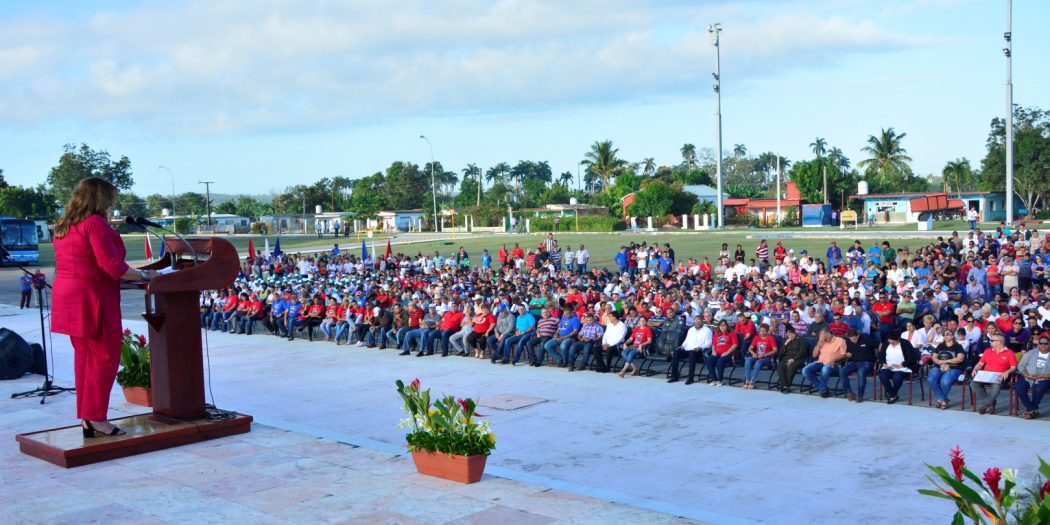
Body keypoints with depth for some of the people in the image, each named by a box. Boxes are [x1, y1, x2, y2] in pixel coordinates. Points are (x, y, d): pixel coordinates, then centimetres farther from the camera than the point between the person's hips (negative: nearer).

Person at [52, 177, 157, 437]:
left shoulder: (63, 226, 16)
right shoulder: (95, 223, -13)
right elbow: (112, 266, -19)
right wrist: (143, 275, -7)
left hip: (68, 298, 10)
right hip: (91, 299, -10)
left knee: (84, 355, 14)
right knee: (105, 357, -3)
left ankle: (86, 417, 18)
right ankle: (96, 418, -2)